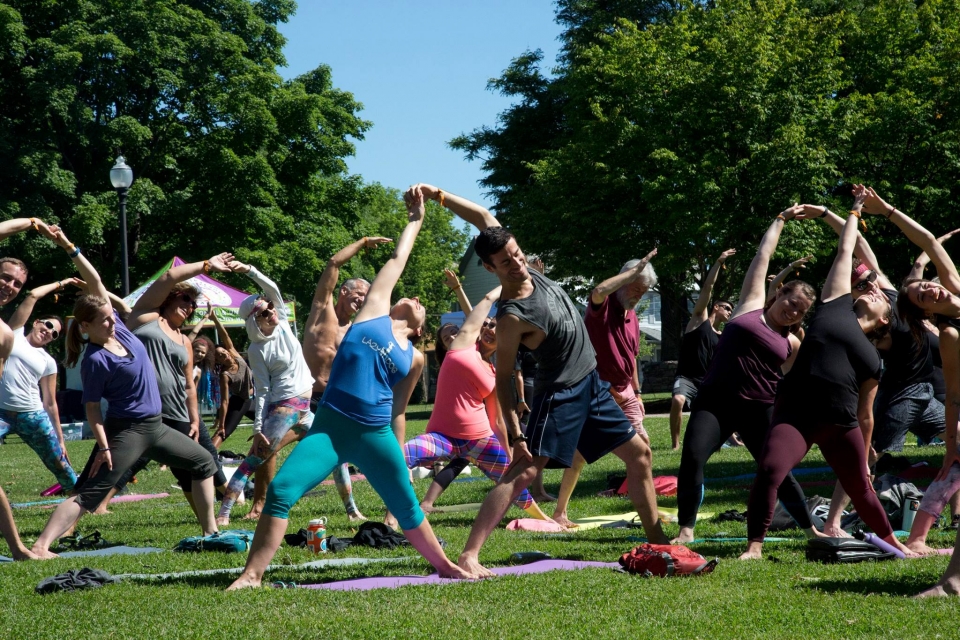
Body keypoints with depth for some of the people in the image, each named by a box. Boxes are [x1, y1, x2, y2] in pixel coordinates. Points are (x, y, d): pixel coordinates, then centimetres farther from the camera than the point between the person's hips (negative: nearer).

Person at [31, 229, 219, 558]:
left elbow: (96, 283, -3)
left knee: (205, 463, 17)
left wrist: (72, 250, -11)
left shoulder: (119, 328, -1)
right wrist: (103, 446, -20)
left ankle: (210, 531, 23)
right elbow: (92, 407, -15)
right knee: (88, 494, -14)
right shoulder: (95, 360, -18)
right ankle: (41, 546, -20)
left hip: (155, 426, 8)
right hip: (126, 430, -8)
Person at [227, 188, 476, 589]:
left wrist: (395, 450, 19)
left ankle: (444, 566, 33)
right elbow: (397, 260, 19)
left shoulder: (414, 359, 15)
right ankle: (252, 575, -15)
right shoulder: (374, 311, 11)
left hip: (374, 435, 2)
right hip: (329, 425, -2)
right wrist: (415, 220, 27)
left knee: (407, 507, 12)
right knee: (281, 489, -18)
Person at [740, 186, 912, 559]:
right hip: (796, 414, -3)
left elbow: (866, 415, 20)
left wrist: (865, 459, 19)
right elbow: (845, 251, 21)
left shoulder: (872, 357, 17)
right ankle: (754, 546, -17)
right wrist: (856, 210, 34)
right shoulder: (836, 304, 13)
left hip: (841, 424, 3)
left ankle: (892, 542, 38)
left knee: (861, 487, 15)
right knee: (769, 470, -24)